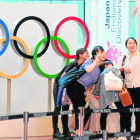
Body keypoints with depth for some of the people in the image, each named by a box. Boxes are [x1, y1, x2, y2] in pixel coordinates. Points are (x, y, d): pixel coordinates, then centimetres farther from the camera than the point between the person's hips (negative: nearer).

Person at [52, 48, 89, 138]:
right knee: (58, 108, -6)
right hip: (59, 85, -7)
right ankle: (56, 131, -6)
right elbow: (63, 76, -25)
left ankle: (66, 131, 7)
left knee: (66, 109, 5)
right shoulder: (74, 64, -24)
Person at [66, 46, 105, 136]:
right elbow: (87, 70, -27)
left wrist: (88, 95, 7)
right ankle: (78, 131, -15)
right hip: (74, 86, -8)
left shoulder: (98, 70, 17)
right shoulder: (89, 61, -4)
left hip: (81, 90, 8)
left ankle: (78, 132, 10)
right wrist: (96, 61, -15)